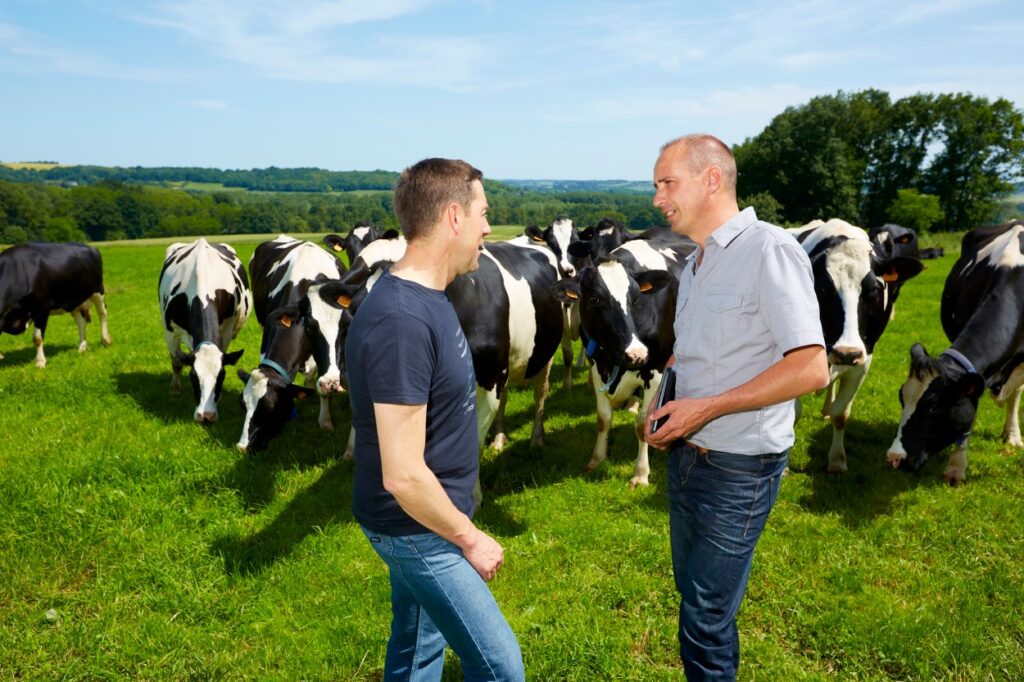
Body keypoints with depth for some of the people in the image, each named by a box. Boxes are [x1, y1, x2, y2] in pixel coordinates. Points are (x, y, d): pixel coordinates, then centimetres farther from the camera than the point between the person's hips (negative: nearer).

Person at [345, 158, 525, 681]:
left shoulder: (426, 297, 3)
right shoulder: (400, 321, -28)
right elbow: (403, 476, -28)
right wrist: (470, 539, -14)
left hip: (424, 520, 9)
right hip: (418, 528, -9)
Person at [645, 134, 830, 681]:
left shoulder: (769, 250, -17)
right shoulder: (696, 264, 10)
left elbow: (811, 369, -23)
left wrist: (706, 407, -21)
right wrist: (661, 401, 2)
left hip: (738, 468, -8)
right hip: (685, 453, 8)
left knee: (706, 617, 5)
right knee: (693, 594, 21)